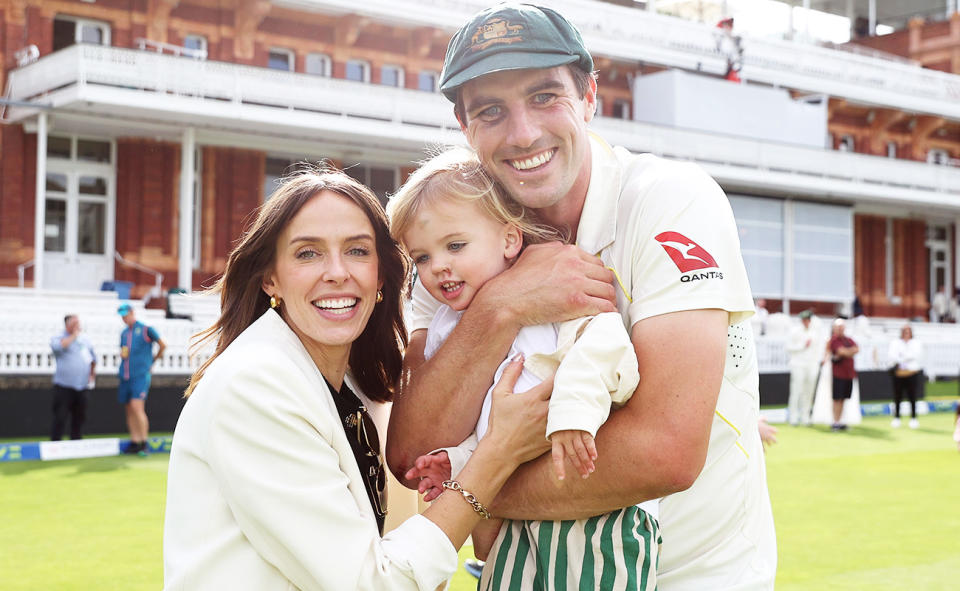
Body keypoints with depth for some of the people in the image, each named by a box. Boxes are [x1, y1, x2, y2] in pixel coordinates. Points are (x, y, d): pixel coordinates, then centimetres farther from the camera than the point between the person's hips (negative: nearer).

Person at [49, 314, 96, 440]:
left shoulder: (85, 340, 16)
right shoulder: (58, 338, 0)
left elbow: (93, 358, 29)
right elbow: (57, 346, -25)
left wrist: (92, 372, 17)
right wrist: (73, 336, -12)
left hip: (81, 387, 5)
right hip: (64, 387, -5)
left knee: (79, 418, 9)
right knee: (60, 418, -8)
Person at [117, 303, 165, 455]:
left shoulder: (146, 330, -1)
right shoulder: (124, 333, 17)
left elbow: (162, 345, 5)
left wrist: (153, 361, 11)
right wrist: (122, 354, 4)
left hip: (141, 375, -6)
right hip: (125, 376, 6)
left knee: (137, 407, -16)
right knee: (129, 410, 5)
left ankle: (144, 443, -10)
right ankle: (135, 443, 9)